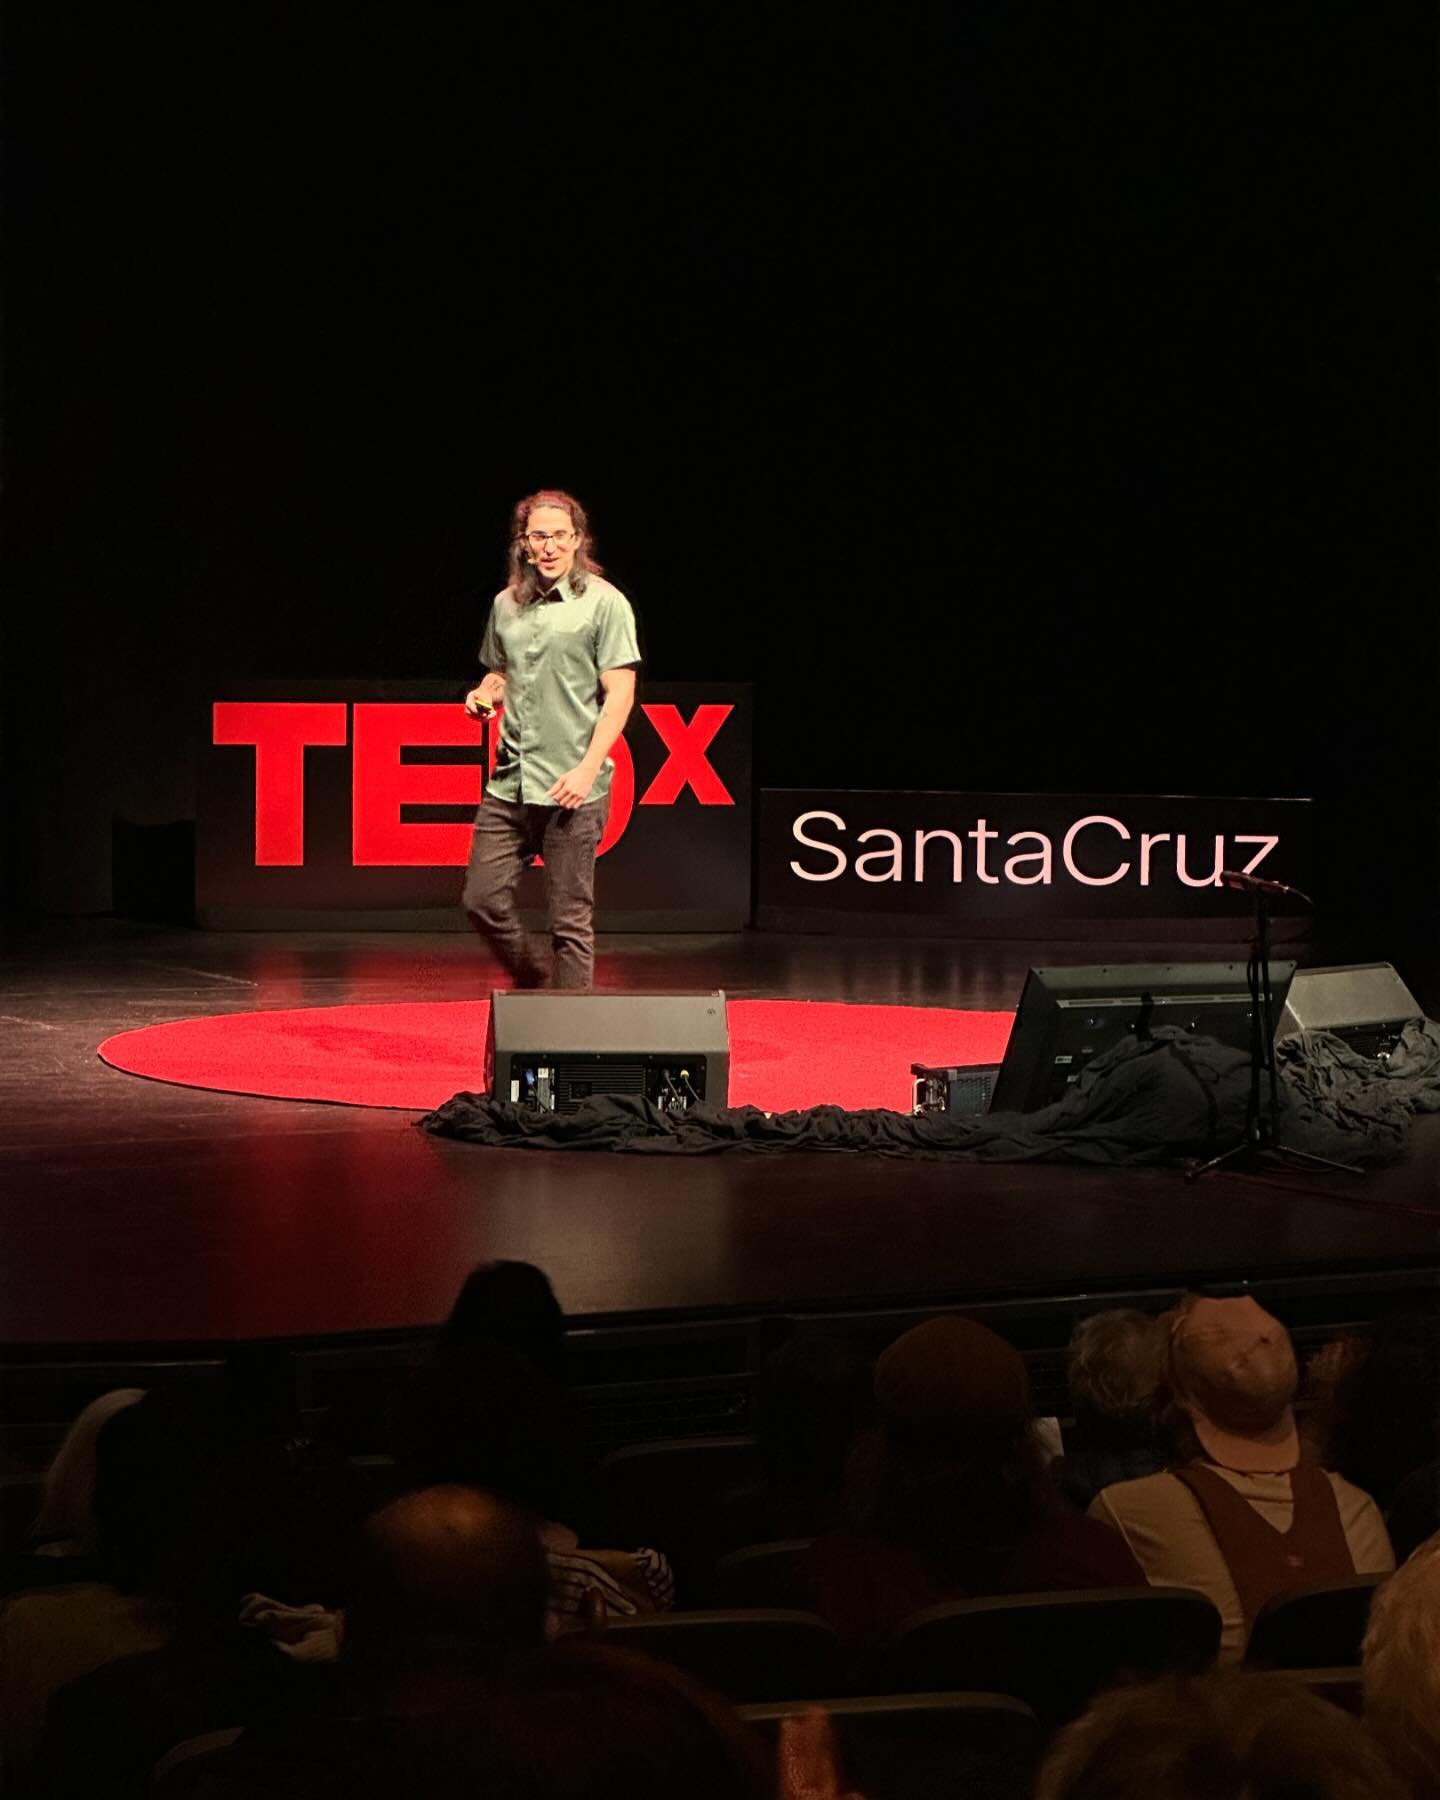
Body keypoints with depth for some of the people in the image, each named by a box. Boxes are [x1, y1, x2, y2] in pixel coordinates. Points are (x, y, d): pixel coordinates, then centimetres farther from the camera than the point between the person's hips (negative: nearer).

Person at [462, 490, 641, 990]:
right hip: (511, 781, 5)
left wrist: (587, 769, -17)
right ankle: (531, 985, 27)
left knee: (570, 920, -1)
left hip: (572, 786, -5)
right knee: (482, 899, 3)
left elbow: (620, 694, -8)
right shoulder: (506, 603, 12)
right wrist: (486, 693, 4)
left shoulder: (604, 602, -4)